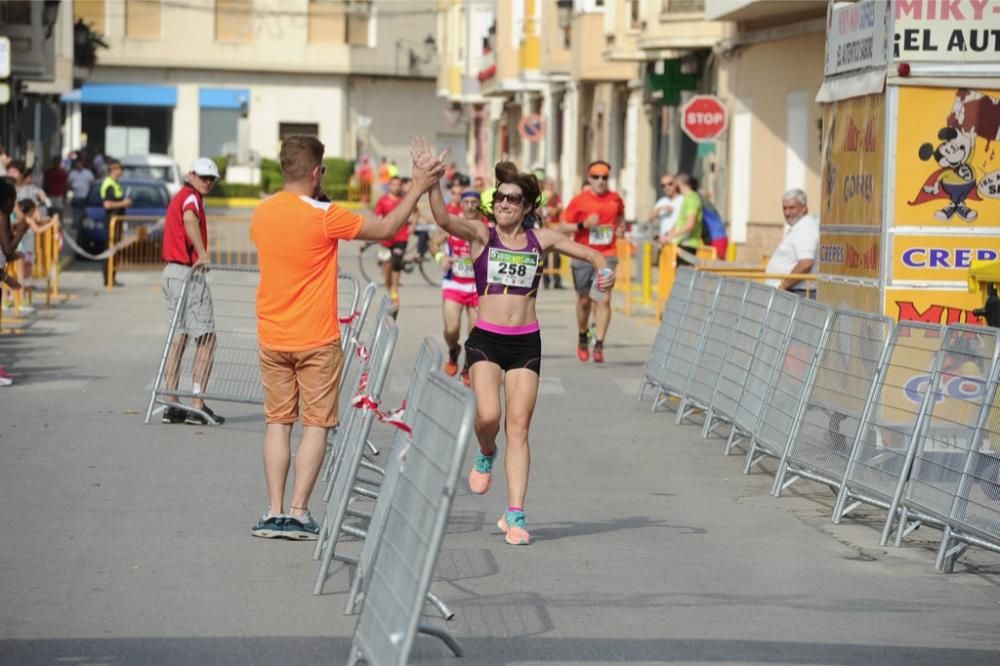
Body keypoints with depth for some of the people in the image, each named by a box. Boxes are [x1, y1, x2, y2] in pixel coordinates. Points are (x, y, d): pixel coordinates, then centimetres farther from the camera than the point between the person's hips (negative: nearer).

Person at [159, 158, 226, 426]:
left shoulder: (179, 197, 20)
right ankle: (197, 406, -11)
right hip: (188, 273, -10)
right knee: (206, 338, -7)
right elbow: (189, 220, -32)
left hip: (171, 271, 10)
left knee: (179, 337, 11)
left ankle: (172, 406, 9)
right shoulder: (191, 197, -10)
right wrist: (203, 253, -41)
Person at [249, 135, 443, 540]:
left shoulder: (261, 214, 2)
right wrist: (419, 188, 2)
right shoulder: (323, 217, -15)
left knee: (278, 423, 9)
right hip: (317, 340, -5)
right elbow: (385, 228, -6)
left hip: (272, 339, 5)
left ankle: (274, 512, 3)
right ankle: (298, 513, -4)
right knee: (315, 425, 2)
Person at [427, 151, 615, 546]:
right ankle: (486, 455, 18)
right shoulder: (481, 235, 1)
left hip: (526, 342, 2)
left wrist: (604, 270, -6)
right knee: (488, 415, -20)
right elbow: (443, 219, -16)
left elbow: (588, 253, 16)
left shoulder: (541, 241, 8)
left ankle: (515, 515, 3)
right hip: (486, 339, -2)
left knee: (518, 426, -1)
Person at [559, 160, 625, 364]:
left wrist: (621, 228, 7)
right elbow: (564, 226, -1)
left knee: (604, 299, -13)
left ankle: (599, 345, -12)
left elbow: (620, 215, 27)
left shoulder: (615, 199, 6)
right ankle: (583, 339, 34)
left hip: (607, 256, 0)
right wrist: (583, 225, -17)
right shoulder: (579, 201, -2)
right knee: (584, 300, 11)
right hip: (583, 256, 0)